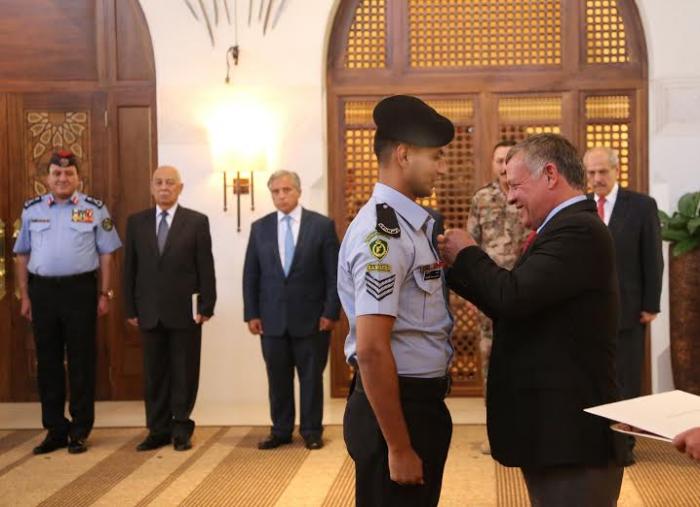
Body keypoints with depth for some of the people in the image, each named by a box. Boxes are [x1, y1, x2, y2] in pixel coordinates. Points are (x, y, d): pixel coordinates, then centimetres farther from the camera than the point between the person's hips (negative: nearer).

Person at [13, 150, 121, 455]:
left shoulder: (95, 209, 2)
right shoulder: (32, 210, 8)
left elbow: (106, 255, 2)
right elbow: (22, 256, 11)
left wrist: (105, 294, -3)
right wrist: (24, 296, 6)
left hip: (80, 289, -2)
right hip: (42, 290, 2)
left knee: (81, 361, 3)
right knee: (47, 361, 8)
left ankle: (80, 431, 14)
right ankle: (55, 430, 19)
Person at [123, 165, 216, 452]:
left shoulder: (197, 221, 0)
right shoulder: (136, 222, 7)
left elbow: (206, 267, -2)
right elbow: (130, 268, 8)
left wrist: (206, 307, -7)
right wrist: (130, 308, 3)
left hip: (185, 310, -2)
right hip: (150, 312, 2)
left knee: (184, 373, 4)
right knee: (154, 374, 8)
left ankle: (181, 429, 16)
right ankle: (158, 430, 17)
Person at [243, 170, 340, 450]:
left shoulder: (322, 225, -2)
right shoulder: (259, 227, 7)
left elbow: (333, 274, -3)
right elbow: (250, 275, 8)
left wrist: (330, 312, -8)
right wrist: (251, 314, 1)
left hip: (311, 317, -2)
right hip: (272, 318, 2)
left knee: (311, 377, 6)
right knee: (277, 378, 8)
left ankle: (312, 431, 18)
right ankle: (281, 430, 20)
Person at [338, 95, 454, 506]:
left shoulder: (410, 225, 10)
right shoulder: (383, 232, -20)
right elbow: (372, 350, -24)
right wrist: (398, 448, -21)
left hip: (421, 401, 9)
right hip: (394, 407, -9)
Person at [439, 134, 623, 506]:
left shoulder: (577, 231, -18)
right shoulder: (570, 228, 15)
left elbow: (513, 297, -28)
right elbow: (514, 306, 15)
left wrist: (466, 254, -10)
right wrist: (455, 268, 9)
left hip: (570, 432, -10)